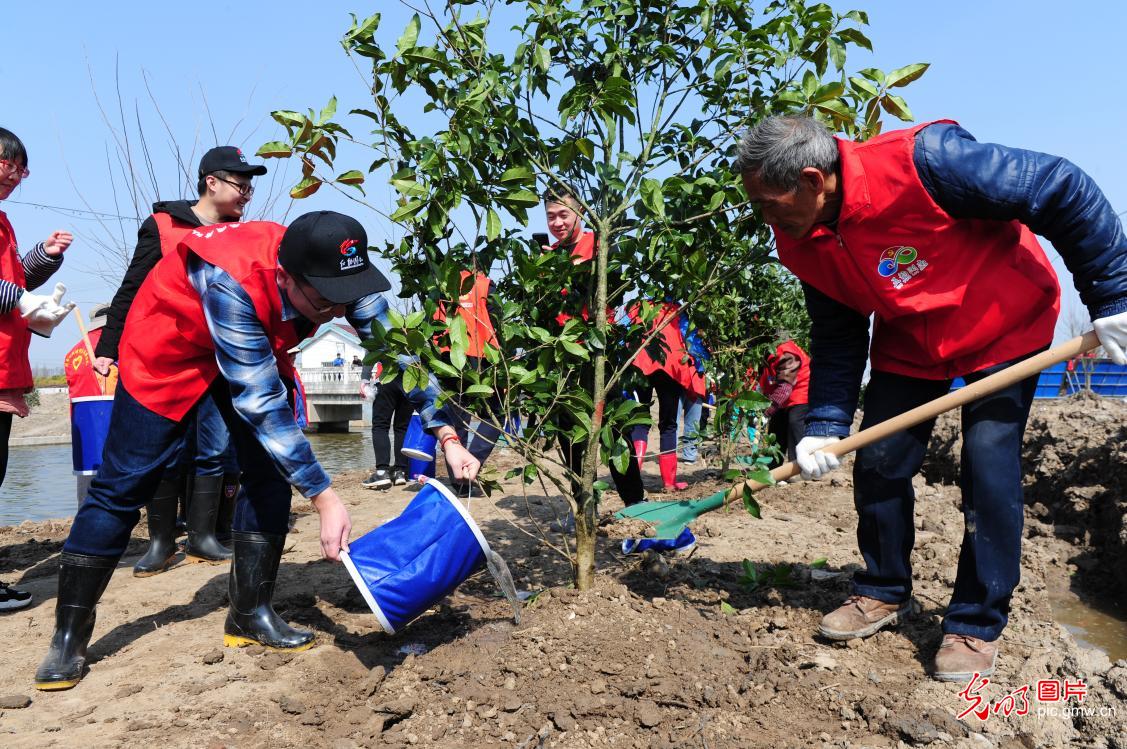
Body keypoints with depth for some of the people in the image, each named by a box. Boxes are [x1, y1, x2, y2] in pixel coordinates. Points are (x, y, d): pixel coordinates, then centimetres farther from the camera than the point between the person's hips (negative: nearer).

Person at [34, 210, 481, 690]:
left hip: (259, 348, 5)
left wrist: (447, 436, -28)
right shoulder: (233, 281, -42)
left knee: (271, 472, -5)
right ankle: (69, 636, 10)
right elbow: (260, 402, -40)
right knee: (125, 483, -4)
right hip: (170, 343, -5)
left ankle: (249, 615, 9)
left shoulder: (341, 276, -27)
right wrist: (324, 498, -40)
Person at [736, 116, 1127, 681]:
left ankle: (977, 625, 6)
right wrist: (825, 425, -13)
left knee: (989, 466, -12)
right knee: (878, 462, 0)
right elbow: (835, 338, -4)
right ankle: (884, 592, 21)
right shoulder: (802, 245, -13)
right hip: (908, 342, 6)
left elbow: (1065, 191, -25)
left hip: (1005, 326, -5)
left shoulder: (923, 161, -34)